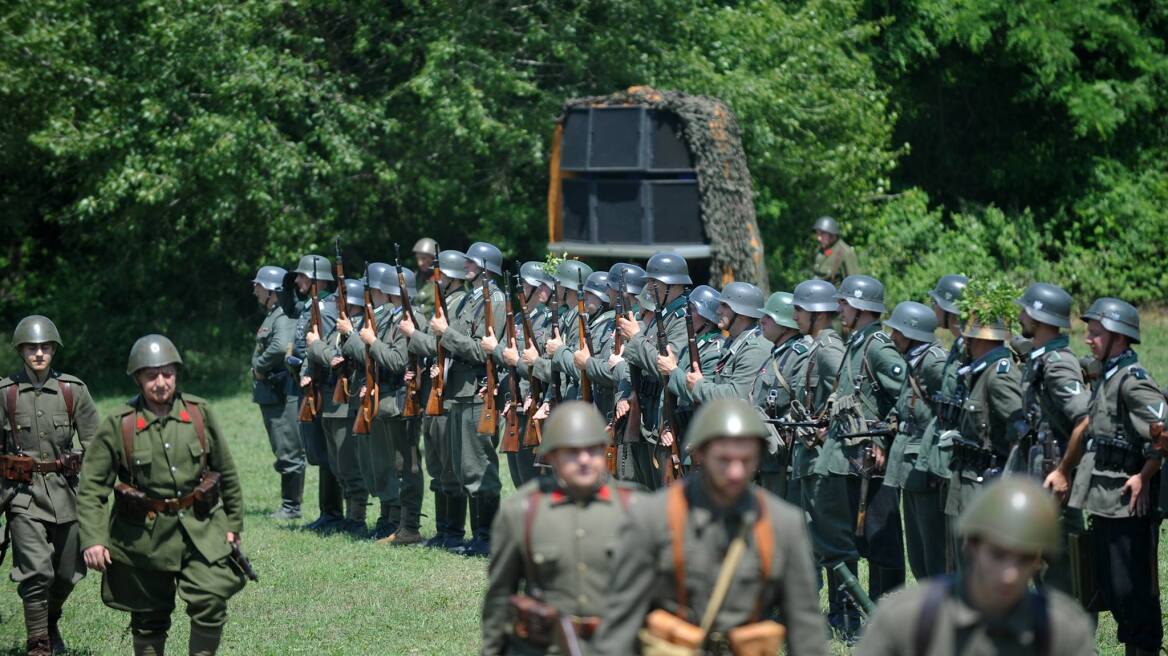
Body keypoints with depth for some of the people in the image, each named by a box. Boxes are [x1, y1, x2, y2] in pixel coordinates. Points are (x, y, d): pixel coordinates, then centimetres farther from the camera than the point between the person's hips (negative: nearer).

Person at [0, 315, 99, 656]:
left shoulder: (74, 390, 0)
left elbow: (93, 446, 4)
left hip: (65, 492, 2)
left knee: (66, 574, 11)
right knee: (36, 573, -15)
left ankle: (50, 622, 40)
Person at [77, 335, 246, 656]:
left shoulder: (199, 413, 0)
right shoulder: (119, 425, -6)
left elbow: (227, 471, 11)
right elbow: (91, 486, -3)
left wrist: (234, 523, 14)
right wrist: (92, 540, -11)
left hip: (200, 529, 1)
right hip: (144, 534, -1)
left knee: (211, 604, -13)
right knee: (149, 618, 9)